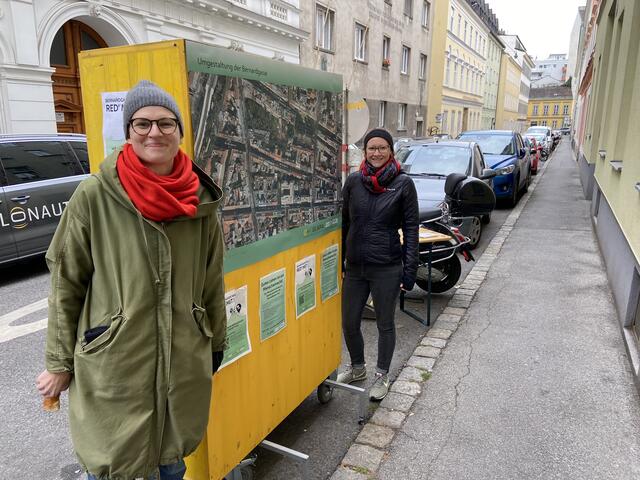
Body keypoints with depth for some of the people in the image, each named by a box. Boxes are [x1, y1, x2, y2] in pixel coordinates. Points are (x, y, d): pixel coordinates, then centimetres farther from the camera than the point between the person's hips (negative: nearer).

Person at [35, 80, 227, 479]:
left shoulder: (201, 200, -1)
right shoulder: (95, 196, -10)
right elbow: (66, 285, -3)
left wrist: (216, 344, 15)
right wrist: (59, 362, 2)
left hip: (184, 366, 3)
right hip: (111, 368, -3)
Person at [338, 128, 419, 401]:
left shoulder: (403, 183, -5)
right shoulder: (354, 181, 2)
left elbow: (411, 228, -4)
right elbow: (343, 223, 8)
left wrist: (409, 270, -8)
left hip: (387, 269, -3)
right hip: (355, 267, 3)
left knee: (385, 324, 12)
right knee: (349, 323, 13)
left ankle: (382, 376, 33)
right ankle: (357, 368, 39)